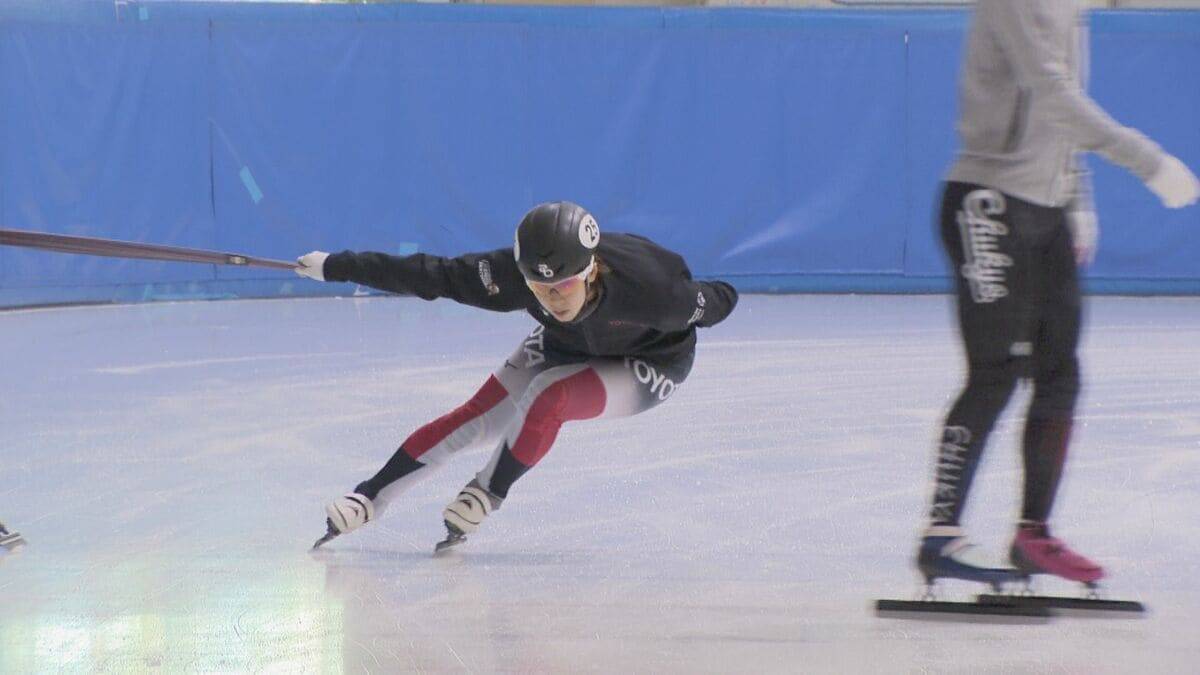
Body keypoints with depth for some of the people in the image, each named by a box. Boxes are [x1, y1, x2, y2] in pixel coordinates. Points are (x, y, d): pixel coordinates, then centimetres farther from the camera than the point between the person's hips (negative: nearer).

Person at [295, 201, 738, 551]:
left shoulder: (646, 287, -42)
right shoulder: (514, 277, -33)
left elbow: (714, 303, -19)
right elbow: (432, 276, -26)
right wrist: (336, 267, -23)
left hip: (649, 364, -4)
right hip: (565, 347, 4)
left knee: (548, 395, -29)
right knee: (477, 420, -4)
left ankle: (485, 495, -8)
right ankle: (368, 499, 9)